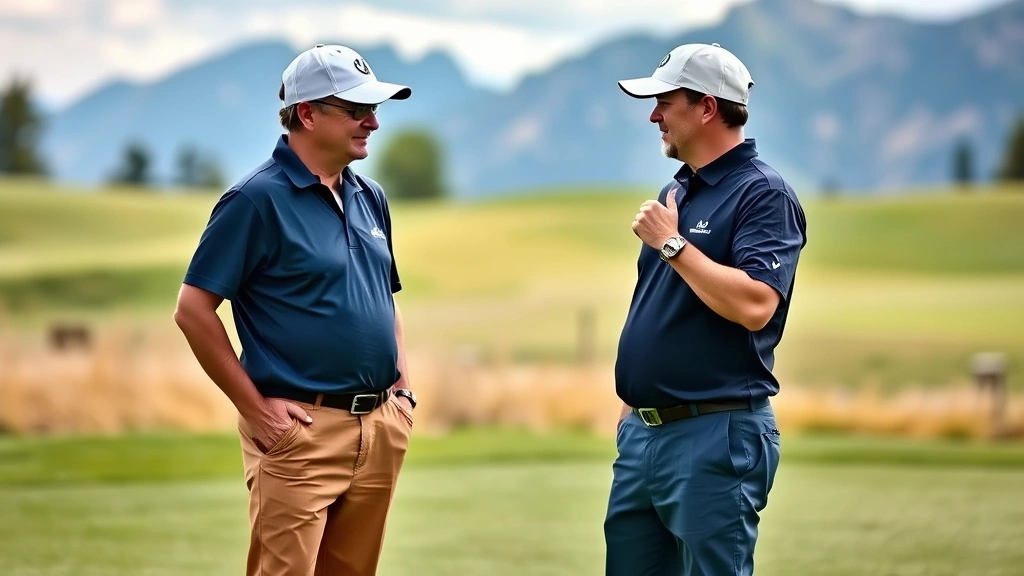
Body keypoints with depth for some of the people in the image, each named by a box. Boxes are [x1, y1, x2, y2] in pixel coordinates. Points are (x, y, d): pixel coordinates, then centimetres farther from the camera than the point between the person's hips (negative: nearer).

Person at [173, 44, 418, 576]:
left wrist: (402, 388, 13)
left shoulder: (370, 198, 13)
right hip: (301, 431, -7)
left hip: (380, 430, 7)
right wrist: (254, 408, -12)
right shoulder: (257, 199, -10)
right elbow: (193, 310, -12)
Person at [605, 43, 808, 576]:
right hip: (642, 430, 9)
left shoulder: (763, 194, -11)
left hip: (715, 436, -9)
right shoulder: (675, 193, 15)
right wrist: (632, 403, 17)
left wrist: (672, 242, -19)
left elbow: (755, 305, -25)